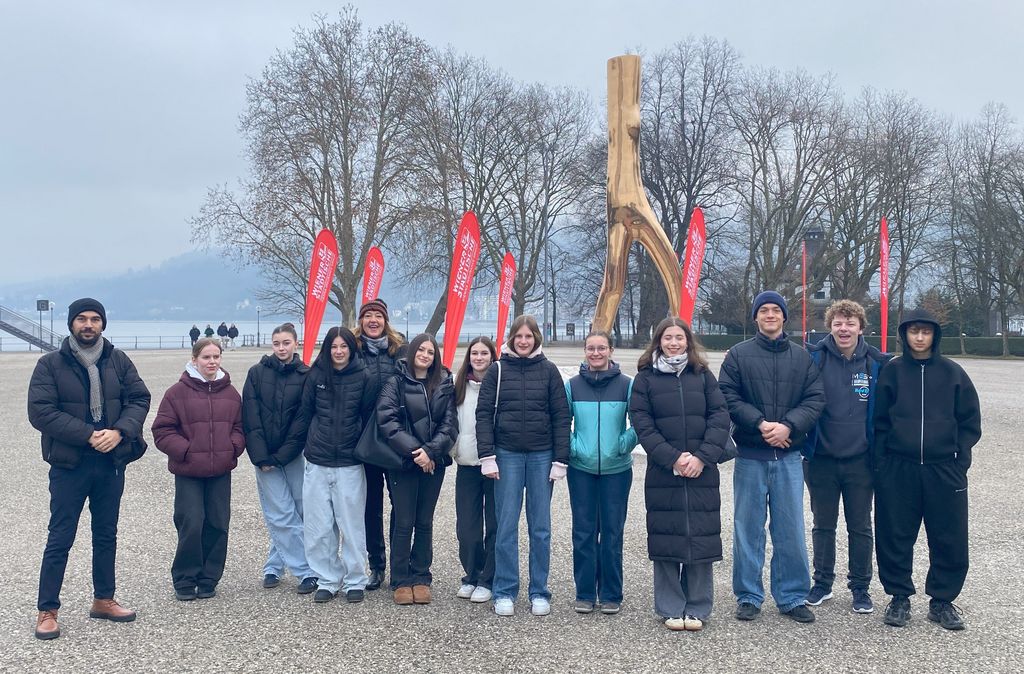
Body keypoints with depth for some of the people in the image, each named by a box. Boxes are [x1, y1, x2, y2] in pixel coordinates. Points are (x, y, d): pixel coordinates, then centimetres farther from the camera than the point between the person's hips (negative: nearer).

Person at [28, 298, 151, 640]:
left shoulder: (118, 360, 4)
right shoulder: (50, 364, -6)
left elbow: (139, 398, 1)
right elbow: (40, 411, -14)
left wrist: (119, 431, -18)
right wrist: (88, 435, -21)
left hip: (111, 462, 4)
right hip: (69, 464, -4)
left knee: (106, 534, 15)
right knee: (60, 539, 2)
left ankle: (103, 599, 29)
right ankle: (47, 611, 14)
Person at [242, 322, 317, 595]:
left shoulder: (306, 376, -1)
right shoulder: (257, 373, 3)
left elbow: (303, 421, -3)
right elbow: (251, 418, 0)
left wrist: (280, 457, -7)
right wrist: (261, 458, -7)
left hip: (294, 455, 0)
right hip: (265, 457, 0)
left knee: (279, 516, 2)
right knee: (283, 515, -3)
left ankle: (274, 567, 19)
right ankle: (306, 571, 3)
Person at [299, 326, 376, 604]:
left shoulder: (363, 378, -2)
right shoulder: (315, 376, 2)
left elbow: (369, 417, 3)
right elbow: (306, 413, 9)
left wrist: (360, 447, 3)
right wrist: (316, 441, 9)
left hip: (350, 463, -2)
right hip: (317, 463, 2)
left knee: (352, 525, 3)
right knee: (319, 527, 5)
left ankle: (355, 581, 16)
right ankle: (327, 580, 18)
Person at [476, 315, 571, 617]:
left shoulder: (548, 370, 3)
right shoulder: (498, 370, 3)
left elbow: (561, 416, 2)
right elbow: (484, 414, 1)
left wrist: (560, 460, -3)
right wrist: (487, 456, -7)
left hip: (541, 456, 0)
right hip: (507, 455, 0)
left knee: (540, 527, 6)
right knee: (506, 527, 2)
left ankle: (539, 592, 16)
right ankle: (504, 592, 12)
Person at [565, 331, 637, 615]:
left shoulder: (627, 385, -2)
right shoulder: (572, 385, 2)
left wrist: (624, 445, -5)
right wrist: (571, 447, -2)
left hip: (616, 469, -1)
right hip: (581, 469, 1)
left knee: (612, 531, 5)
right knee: (583, 532, 5)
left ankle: (611, 595, 17)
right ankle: (584, 593, 17)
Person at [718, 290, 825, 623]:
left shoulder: (802, 357, 9)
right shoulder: (739, 354, 2)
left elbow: (815, 399, 1)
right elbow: (728, 397, -5)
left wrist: (789, 426, -14)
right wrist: (760, 423, -16)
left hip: (788, 455, 2)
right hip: (750, 456, -1)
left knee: (791, 529, 7)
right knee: (748, 528, 6)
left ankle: (792, 597, 19)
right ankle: (748, 596, 17)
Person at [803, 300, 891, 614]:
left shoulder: (877, 363, -1)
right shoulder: (813, 358, -6)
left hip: (860, 461, 0)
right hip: (821, 459, 0)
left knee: (860, 527, 10)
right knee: (823, 525, 13)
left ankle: (860, 587, 24)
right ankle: (822, 583, 27)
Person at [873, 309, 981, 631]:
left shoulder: (952, 373, 5)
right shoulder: (892, 371, 3)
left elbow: (970, 420, 8)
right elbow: (879, 420, 5)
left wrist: (961, 457, -1)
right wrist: (881, 462, -2)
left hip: (944, 469, 1)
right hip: (898, 469, 0)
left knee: (950, 539, 4)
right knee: (895, 538, 4)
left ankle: (942, 600, 21)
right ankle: (899, 597, 19)